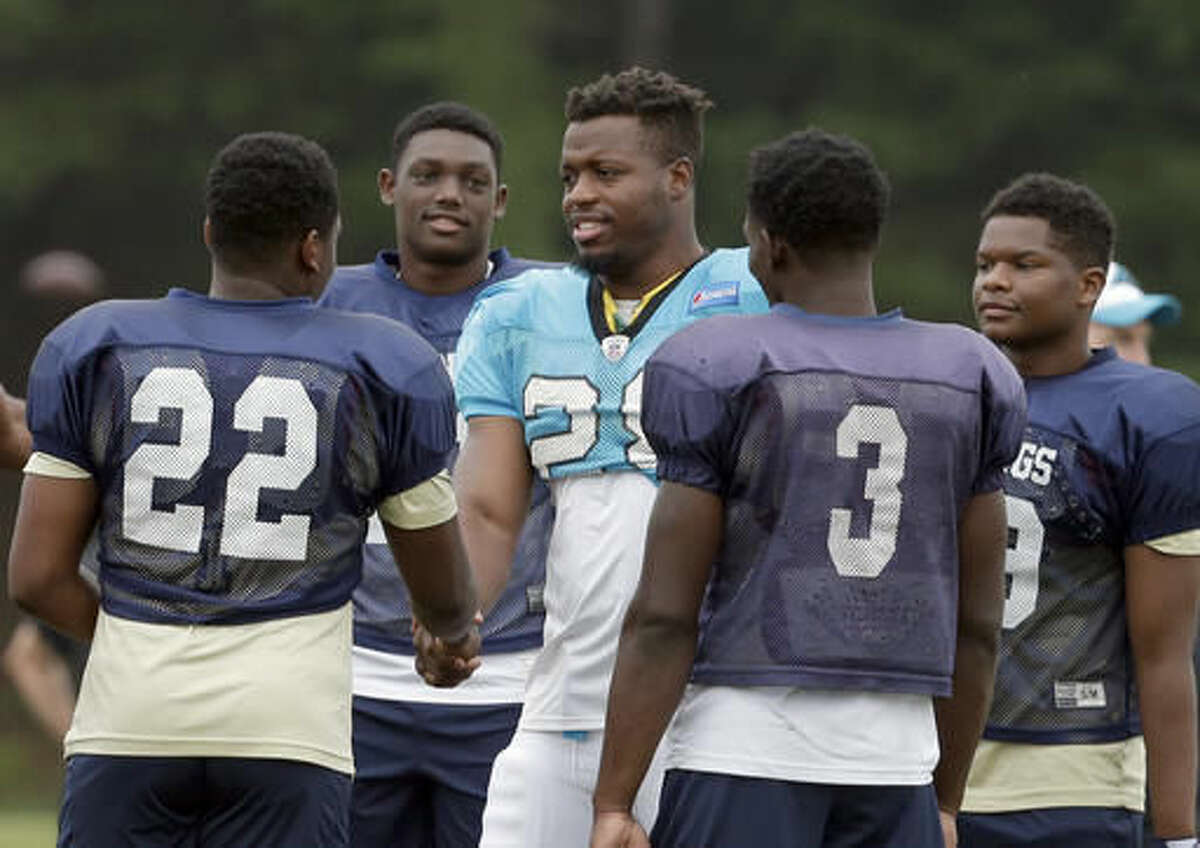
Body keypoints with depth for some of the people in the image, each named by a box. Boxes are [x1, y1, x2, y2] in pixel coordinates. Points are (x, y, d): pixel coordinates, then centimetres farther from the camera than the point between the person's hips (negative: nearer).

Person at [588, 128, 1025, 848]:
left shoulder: (717, 372, -3)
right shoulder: (968, 379, 10)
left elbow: (665, 617, -6)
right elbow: (978, 625, 13)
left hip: (740, 759, -4)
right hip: (897, 763, 4)